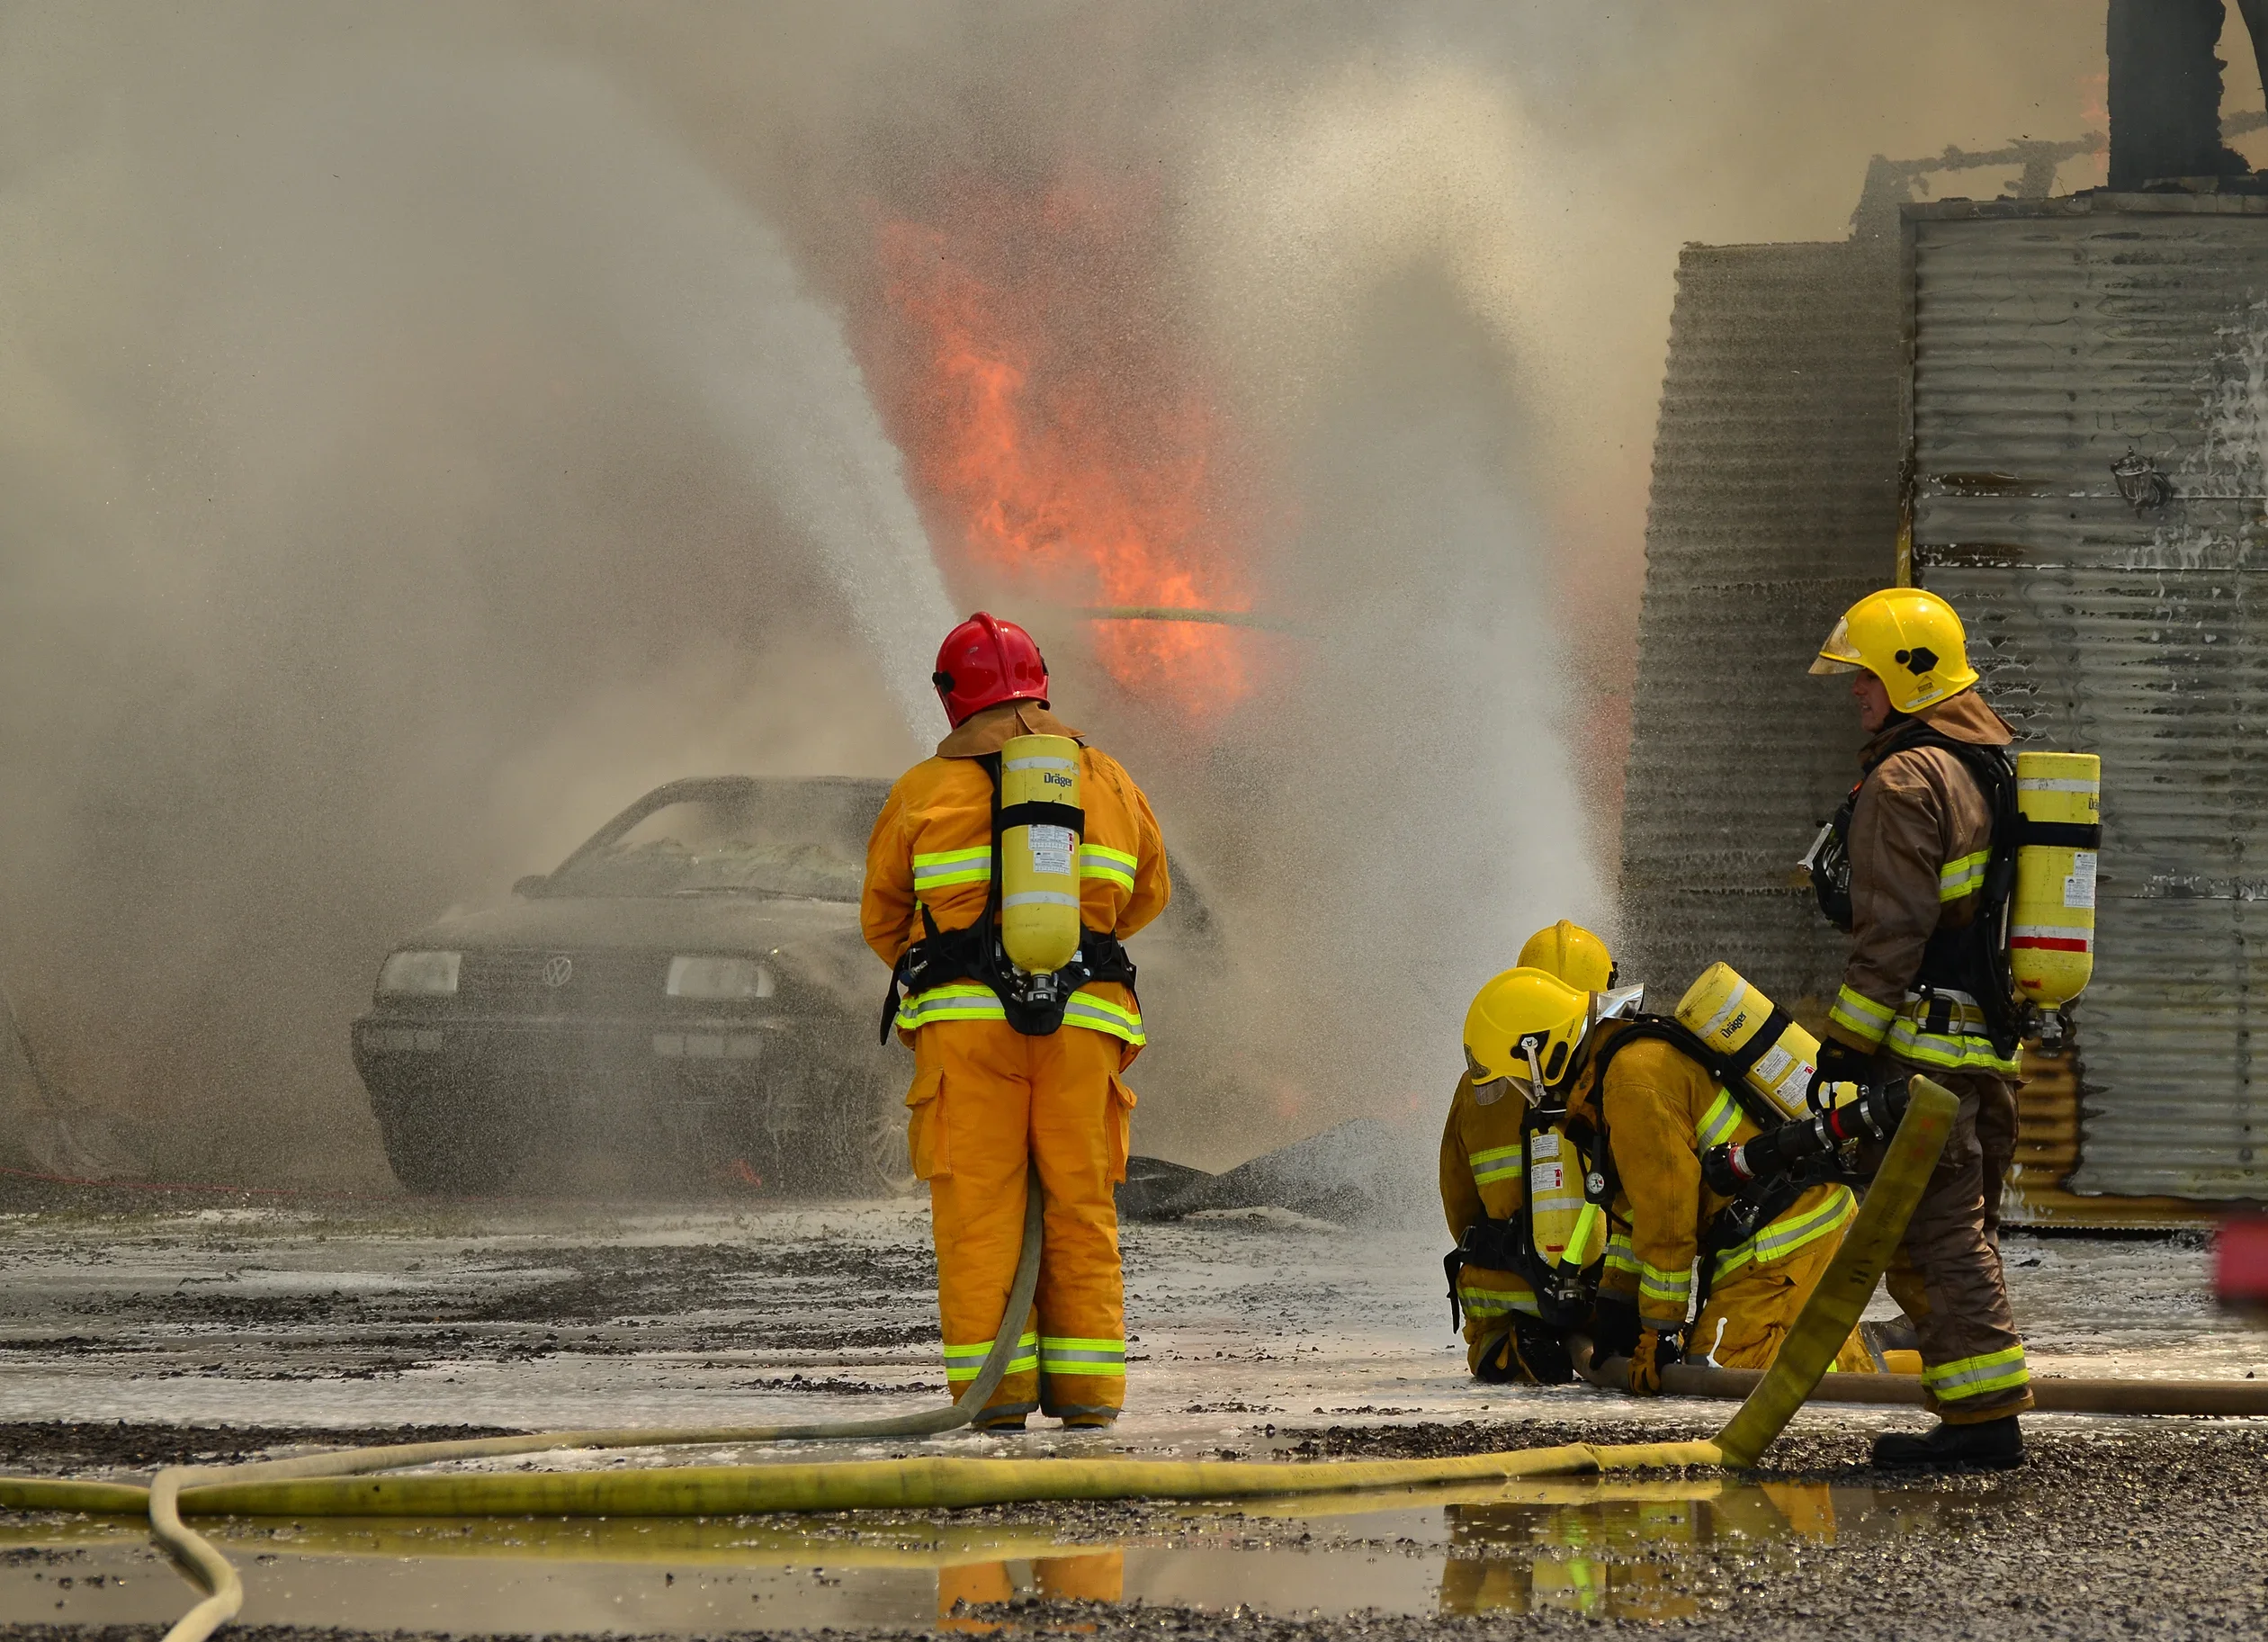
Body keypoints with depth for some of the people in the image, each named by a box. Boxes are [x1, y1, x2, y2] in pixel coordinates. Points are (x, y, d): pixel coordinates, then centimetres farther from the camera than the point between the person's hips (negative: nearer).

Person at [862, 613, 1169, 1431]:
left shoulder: (922, 791, 5)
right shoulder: (1109, 782, 12)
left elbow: (883, 917, 14)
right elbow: (1148, 894, 26)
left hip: (967, 1022, -2)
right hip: (1085, 1020, 2)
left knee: (978, 1207, 0)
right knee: (1081, 1206, 8)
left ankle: (996, 1384, -6)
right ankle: (1087, 1385, 6)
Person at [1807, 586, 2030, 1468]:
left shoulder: (1906, 781, -13)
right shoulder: (1996, 766, 17)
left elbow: (1891, 932, -18)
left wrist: (1847, 1045, -16)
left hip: (1928, 1041, -10)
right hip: (1995, 1037, 10)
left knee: (1934, 1232, -8)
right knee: (1966, 1229, 15)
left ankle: (1983, 1417, -10)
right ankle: (1987, 1414, 16)